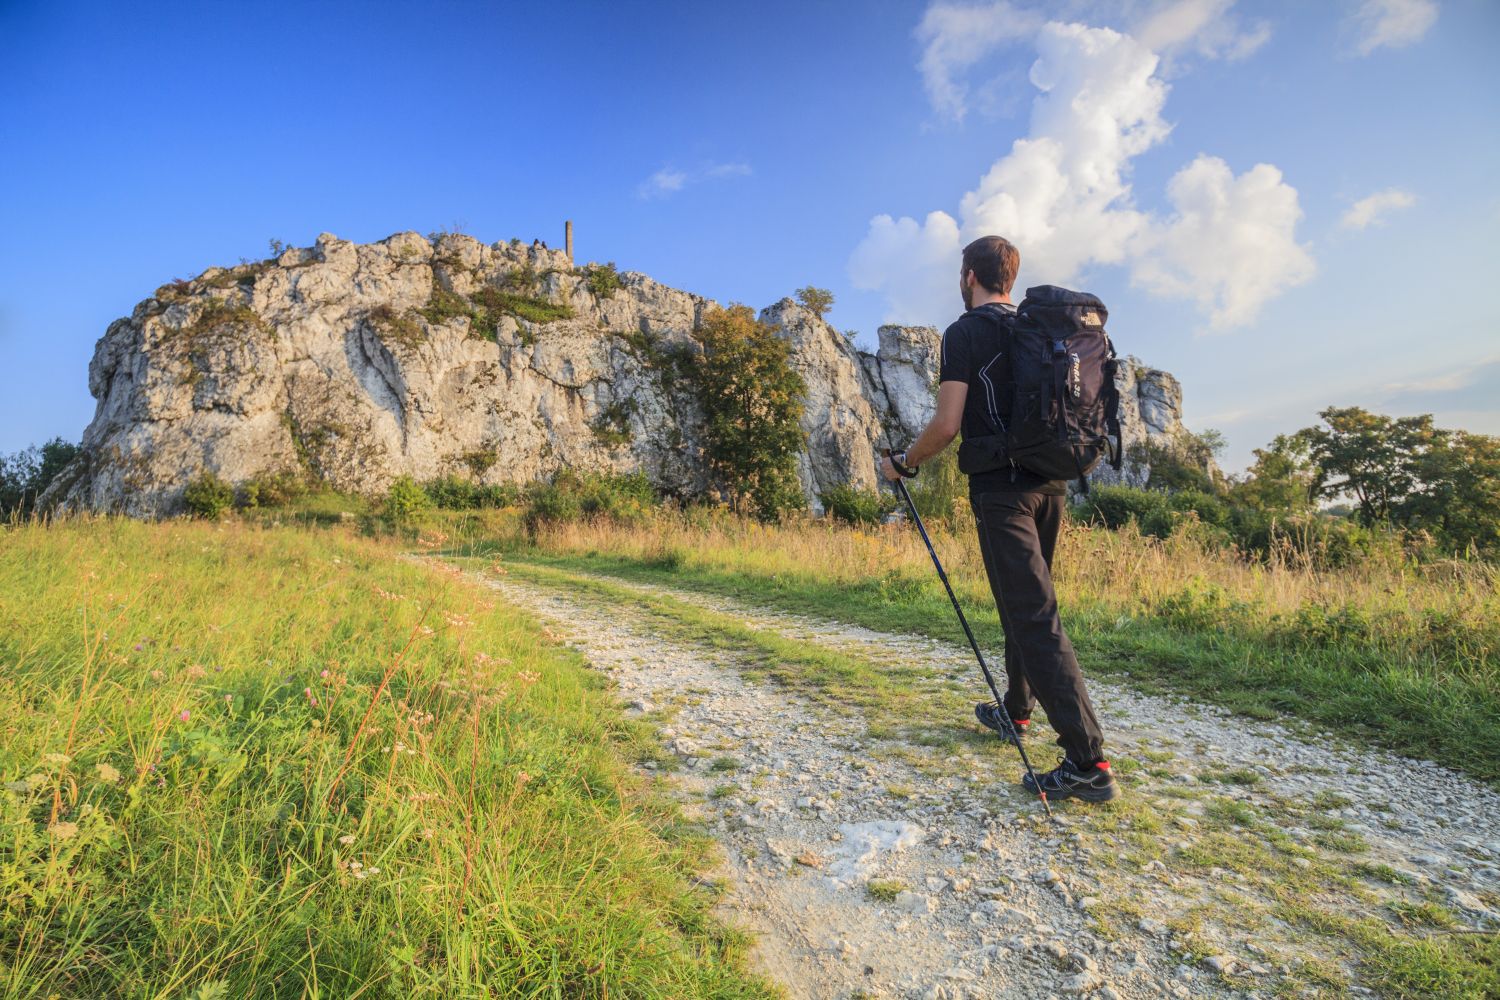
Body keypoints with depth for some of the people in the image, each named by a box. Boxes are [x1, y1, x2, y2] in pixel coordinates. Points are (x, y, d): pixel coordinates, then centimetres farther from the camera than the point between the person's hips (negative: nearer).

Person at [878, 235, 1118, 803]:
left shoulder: (966, 332, -7)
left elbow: (947, 425, -14)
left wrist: (902, 463, 1)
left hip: (1001, 488, -8)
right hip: (1050, 484, 8)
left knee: (1034, 617, -9)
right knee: (1025, 603, 20)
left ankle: (1088, 761, -9)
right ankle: (1016, 710, 35)